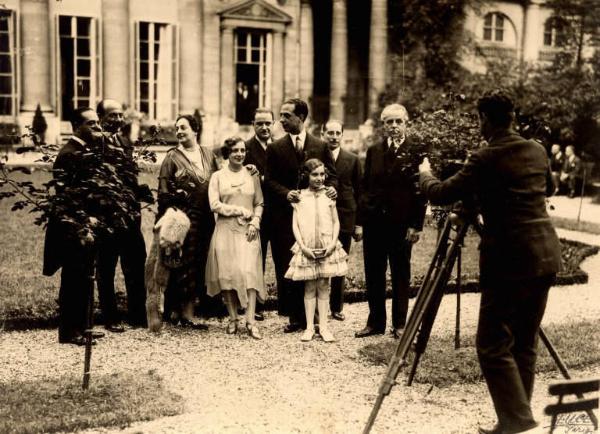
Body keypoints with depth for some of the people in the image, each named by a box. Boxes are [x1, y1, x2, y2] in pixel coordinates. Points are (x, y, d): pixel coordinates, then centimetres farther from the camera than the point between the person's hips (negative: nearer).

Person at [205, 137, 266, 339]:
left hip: (248, 231, 1)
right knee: (227, 273, -2)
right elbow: (214, 205, -3)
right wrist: (240, 210, -7)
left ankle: (250, 321, -11)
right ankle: (232, 319, 8)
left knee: (249, 271, -11)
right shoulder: (218, 176, 5)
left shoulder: (252, 176, 11)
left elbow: (259, 204, 11)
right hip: (225, 230, -1)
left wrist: (255, 222, -5)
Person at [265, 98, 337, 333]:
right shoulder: (275, 148, 8)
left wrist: (331, 188, -11)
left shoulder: (321, 146, 8)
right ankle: (295, 317, 9)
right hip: (286, 216, 0)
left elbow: (332, 174, 11)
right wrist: (286, 193, -15)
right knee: (287, 268, 0)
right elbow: (270, 180, 3)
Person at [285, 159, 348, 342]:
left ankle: (323, 326, 9)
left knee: (323, 286, 4)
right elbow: (295, 225, -1)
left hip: (327, 248, 1)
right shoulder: (300, 197, 1)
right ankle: (309, 327, 9)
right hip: (307, 248, -1)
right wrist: (303, 246, -12)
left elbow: (336, 222, 5)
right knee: (310, 288, 5)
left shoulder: (328, 196, 4)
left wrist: (333, 243, -9)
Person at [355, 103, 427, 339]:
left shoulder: (415, 151, -4)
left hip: (401, 223, -4)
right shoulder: (373, 151, 9)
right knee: (373, 275, 9)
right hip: (374, 222, 4)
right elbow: (365, 186, 9)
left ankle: (400, 324, 18)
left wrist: (416, 225, -11)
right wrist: (360, 219, 3)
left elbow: (420, 190, -6)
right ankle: (375, 322, 20)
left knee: (401, 275, 8)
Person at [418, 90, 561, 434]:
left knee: (494, 346, -1)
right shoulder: (538, 151, 10)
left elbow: (441, 194, -7)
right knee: (525, 343, 14)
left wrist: (425, 174, 13)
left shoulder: (487, 159, -12)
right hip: (546, 256, 8)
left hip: (510, 261, -8)